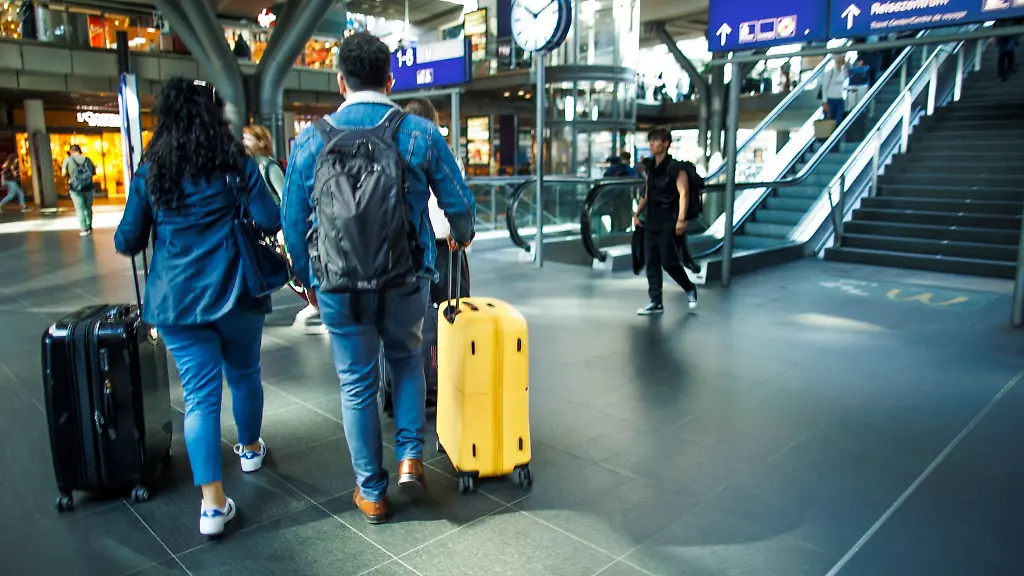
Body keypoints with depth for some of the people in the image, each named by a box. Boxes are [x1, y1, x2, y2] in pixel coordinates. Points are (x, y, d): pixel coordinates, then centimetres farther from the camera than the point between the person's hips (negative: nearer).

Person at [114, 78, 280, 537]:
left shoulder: (149, 172, 1)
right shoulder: (237, 165, -2)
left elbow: (127, 242, 4)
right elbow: (271, 222, -6)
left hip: (177, 300, 1)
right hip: (235, 293, 0)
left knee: (199, 395, 1)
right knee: (244, 375, 20)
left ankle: (213, 503, -3)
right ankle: (250, 448, 42)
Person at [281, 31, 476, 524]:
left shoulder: (310, 141, -1)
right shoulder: (421, 133, -4)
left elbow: (293, 222, 4)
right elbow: (459, 202, 2)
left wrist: (307, 280, 18)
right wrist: (461, 236, 24)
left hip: (339, 286, 0)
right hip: (406, 280, 0)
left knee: (357, 384, 14)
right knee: (406, 358, 27)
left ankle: (371, 494, 27)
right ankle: (410, 454, 16)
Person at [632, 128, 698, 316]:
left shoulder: (676, 168, -8)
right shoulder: (651, 168, 14)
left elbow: (683, 193, -17)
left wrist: (681, 218, -27)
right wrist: (637, 213, 16)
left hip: (668, 223, -7)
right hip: (651, 222, 7)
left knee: (669, 262, -5)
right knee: (652, 264, 5)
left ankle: (690, 289, 21)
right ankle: (656, 303, 11)